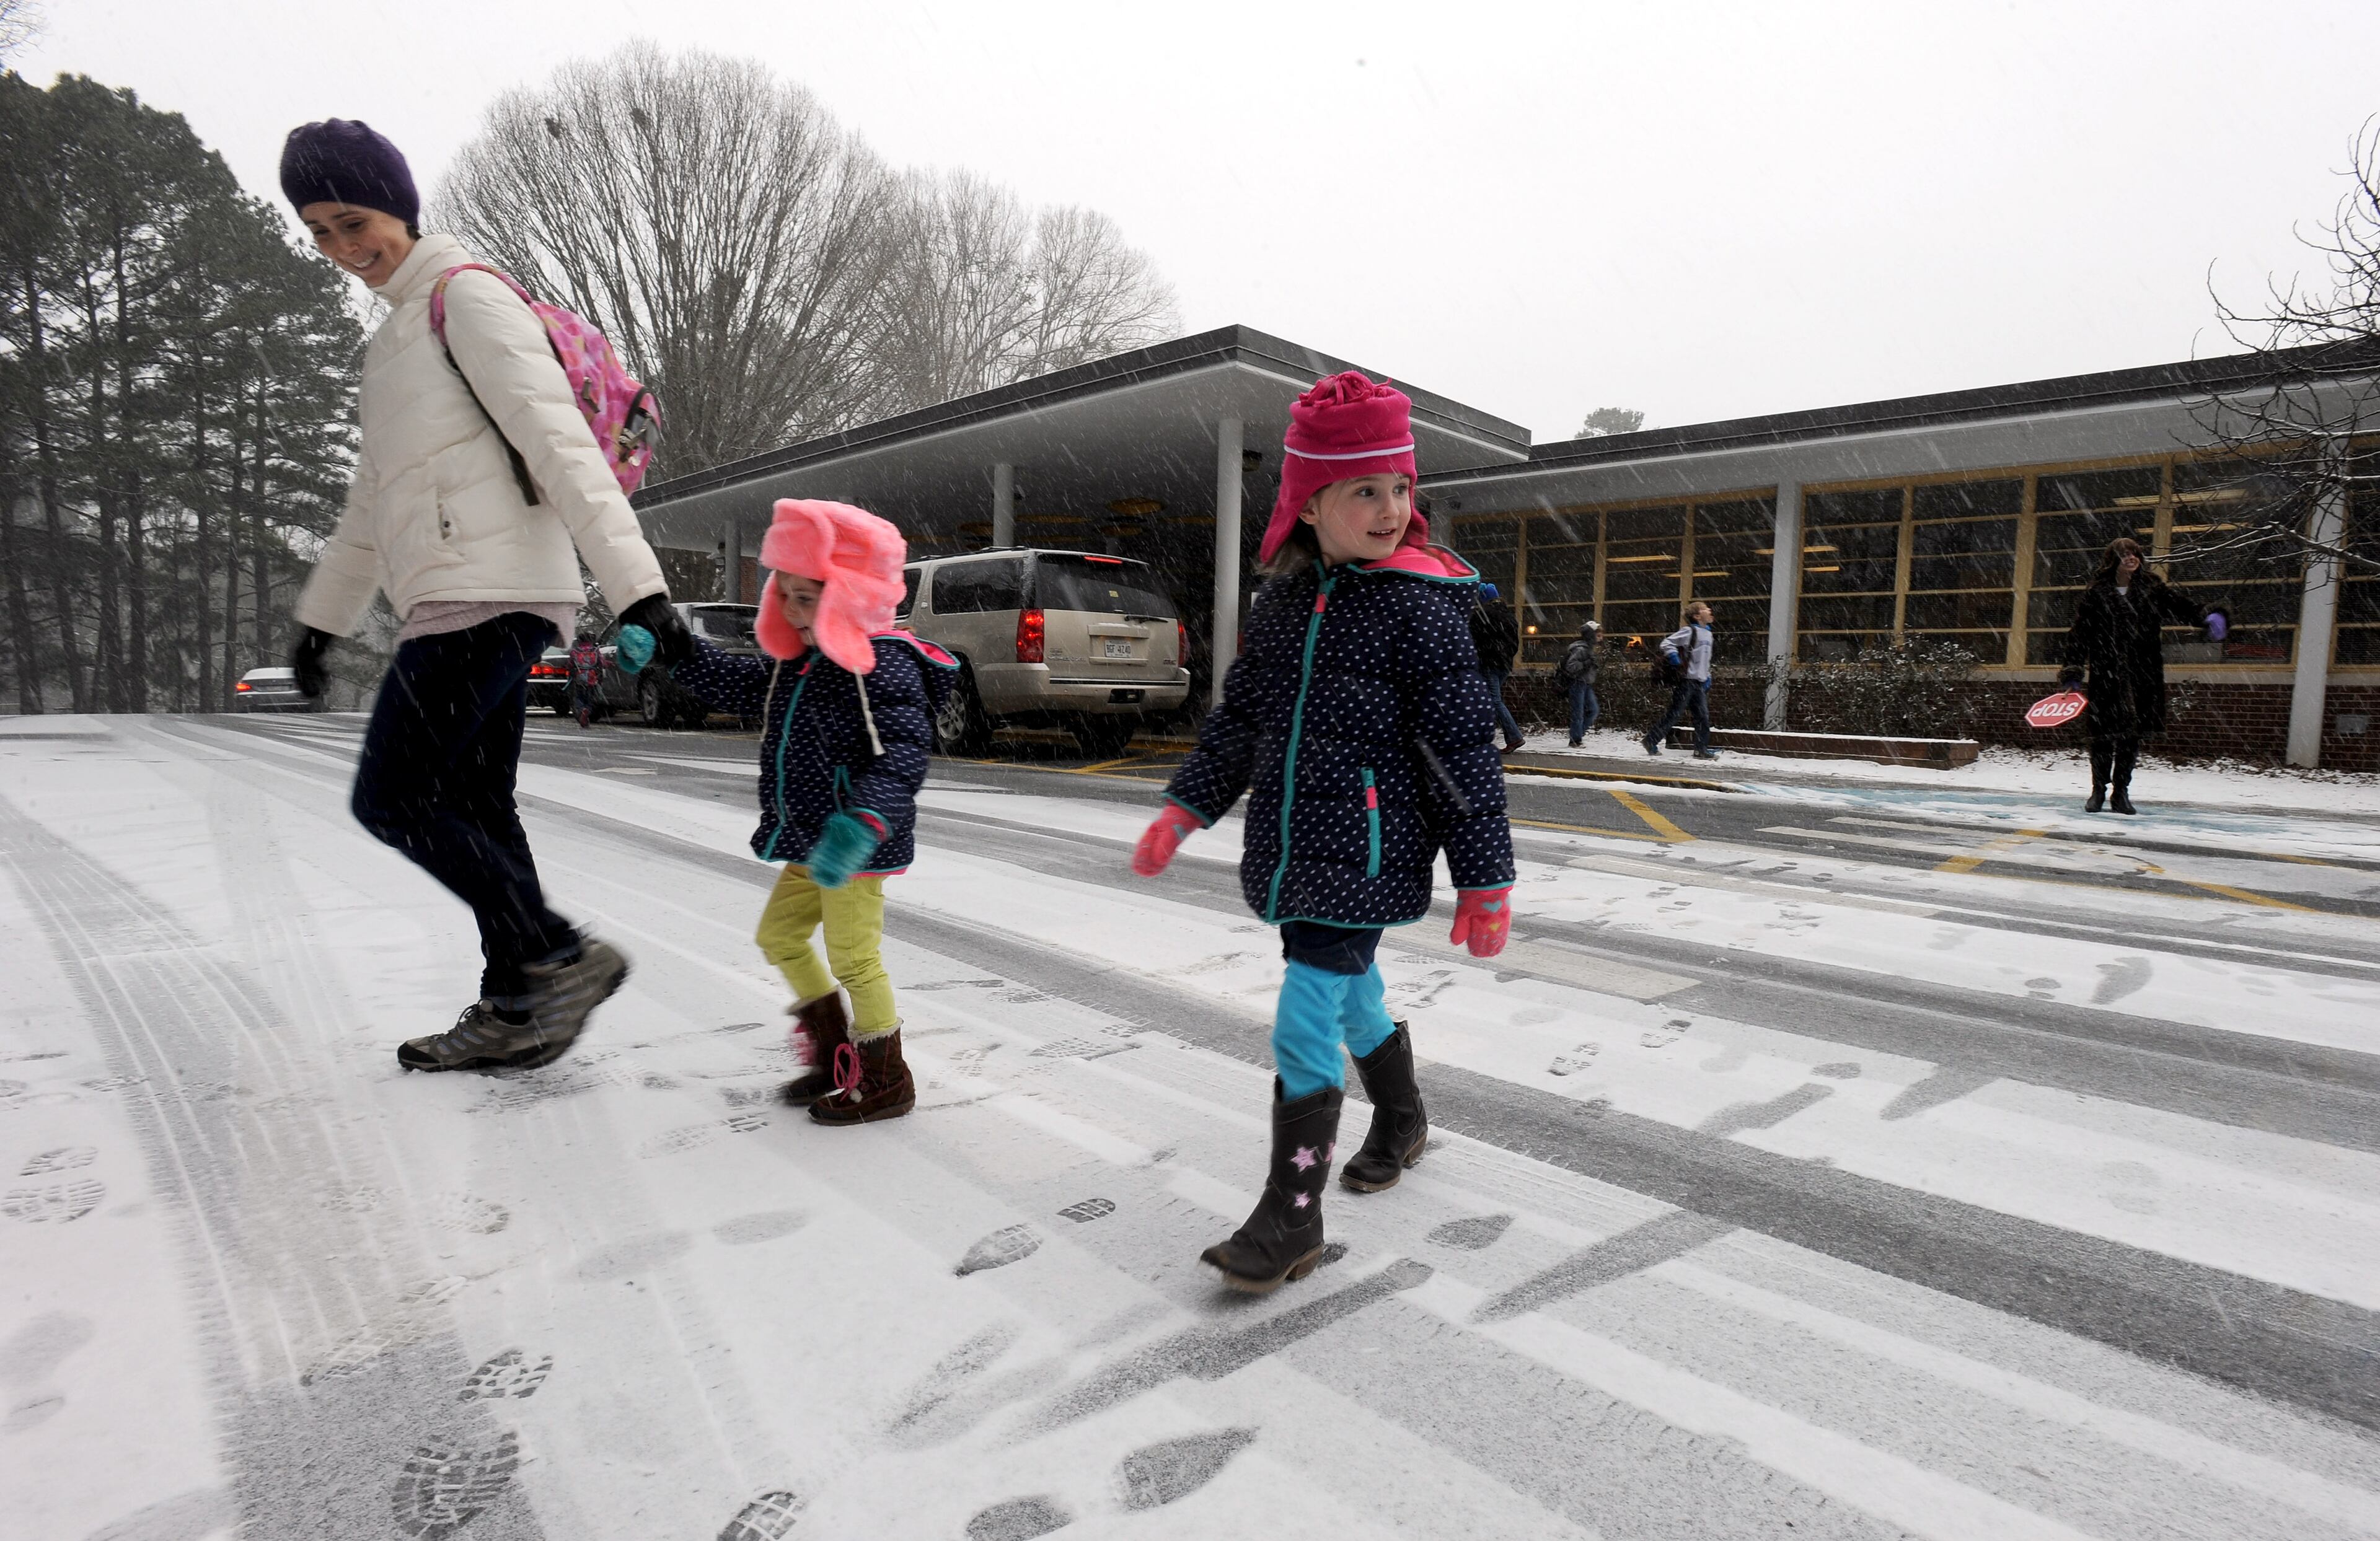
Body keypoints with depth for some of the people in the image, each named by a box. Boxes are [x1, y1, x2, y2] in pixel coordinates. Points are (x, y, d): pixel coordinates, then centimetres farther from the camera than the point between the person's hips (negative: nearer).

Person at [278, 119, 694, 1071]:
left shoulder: (467, 297, -2)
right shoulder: (395, 333, 27)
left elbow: (561, 444, -16)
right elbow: (374, 500, 32)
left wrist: (636, 586, -26)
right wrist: (323, 616, 35)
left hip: (485, 593, -10)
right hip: (472, 601, 10)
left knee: (392, 800, -9)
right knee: (474, 809, 9)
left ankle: (562, 956, -6)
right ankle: (513, 1011, 14)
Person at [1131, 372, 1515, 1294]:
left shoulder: (1421, 605, -11)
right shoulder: (1283, 597, 7)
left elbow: (1466, 751, -10)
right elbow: (1241, 716, 15)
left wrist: (1485, 879, -10)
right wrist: (1187, 807, 9)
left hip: (1368, 852, -6)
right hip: (1291, 844, 6)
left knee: (1306, 1021, -9)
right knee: (1352, 991, 22)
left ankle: (1291, 1218, 6)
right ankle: (1401, 1122, 48)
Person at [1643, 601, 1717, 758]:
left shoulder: (1708, 634, 17)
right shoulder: (1689, 631, -10)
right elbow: (1666, 644, -15)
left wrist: (1708, 677, 20)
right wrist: (1676, 662, -22)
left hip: (1699, 683, 8)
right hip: (1686, 681, -8)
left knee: (1703, 717, 3)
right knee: (1675, 715, -5)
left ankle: (1701, 750, 7)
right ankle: (1651, 740, 6)